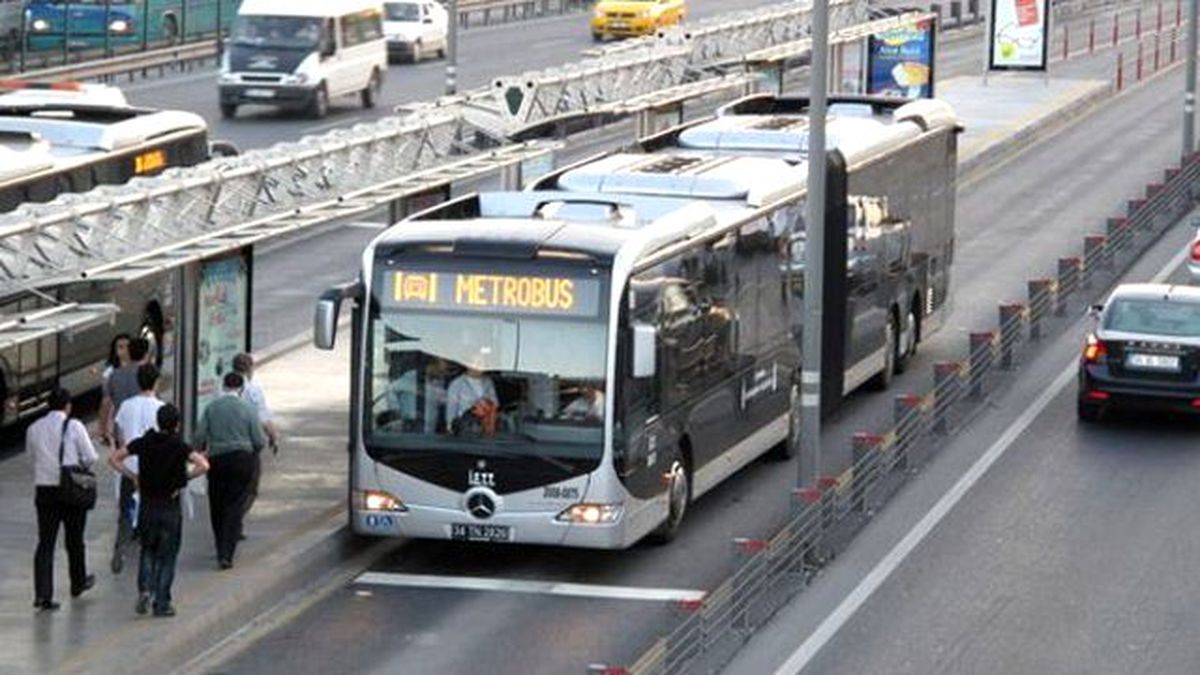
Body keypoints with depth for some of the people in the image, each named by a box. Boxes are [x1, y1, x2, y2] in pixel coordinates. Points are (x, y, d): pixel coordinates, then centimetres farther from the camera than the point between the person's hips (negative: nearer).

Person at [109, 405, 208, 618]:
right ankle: (162, 604, 7)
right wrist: (185, 478, -9)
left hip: (147, 506, 2)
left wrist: (133, 476, 3)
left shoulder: (143, 443, -2)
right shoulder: (179, 447, -10)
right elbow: (203, 465, -23)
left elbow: (114, 458, -1)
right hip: (170, 509, -2)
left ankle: (145, 589, -3)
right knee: (167, 556, 7)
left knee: (148, 551, 19)